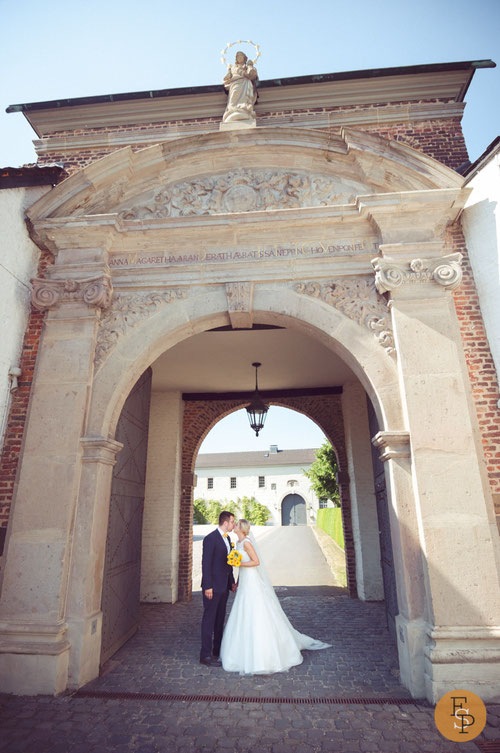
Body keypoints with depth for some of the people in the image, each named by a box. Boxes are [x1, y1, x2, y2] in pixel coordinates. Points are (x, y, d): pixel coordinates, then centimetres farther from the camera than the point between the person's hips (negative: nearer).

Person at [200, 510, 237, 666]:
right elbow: (206, 563, -18)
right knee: (209, 619, 1)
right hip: (212, 587, -9)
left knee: (220, 619, 17)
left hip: (224, 587, 9)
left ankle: (217, 650, 29)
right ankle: (206, 655, 11)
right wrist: (207, 587, -19)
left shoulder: (227, 538, 10)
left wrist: (232, 582, 15)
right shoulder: (210, 539, -17)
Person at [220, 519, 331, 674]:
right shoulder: (239, 543, 10)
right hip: (245, 583, 9)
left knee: (256, 618, -4)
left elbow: (256, 562, -21)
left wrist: (239, 564, -22)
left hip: (252, 584, -9)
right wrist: (237, 582, 20)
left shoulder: (246, 542, -17)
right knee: (244, 618, 15)